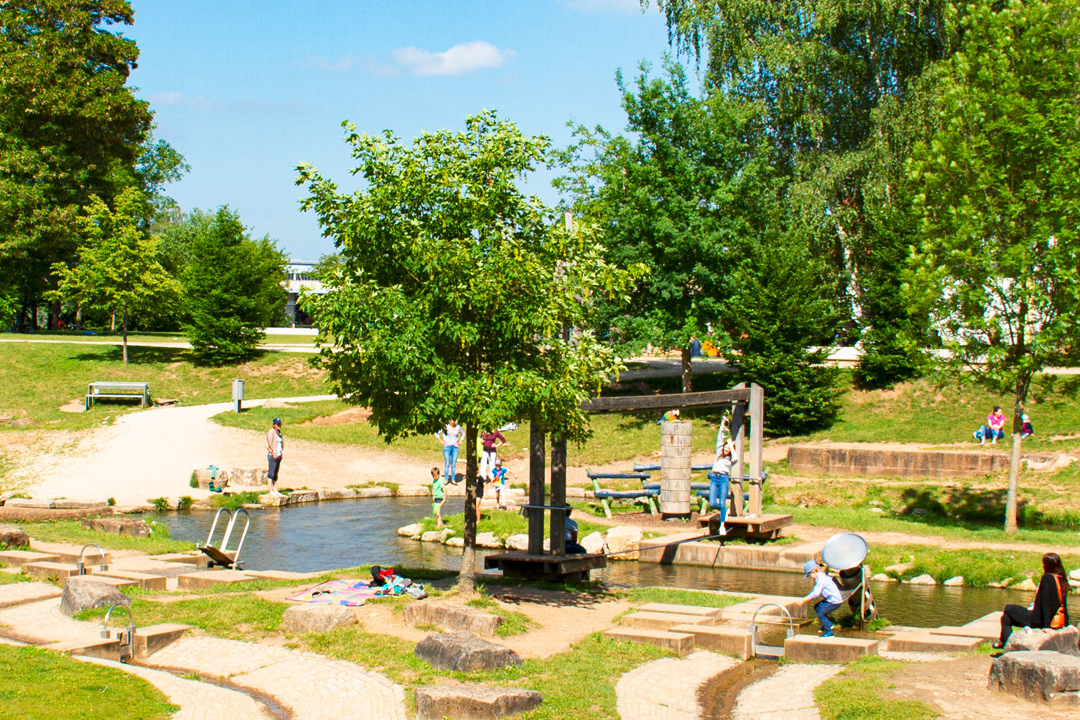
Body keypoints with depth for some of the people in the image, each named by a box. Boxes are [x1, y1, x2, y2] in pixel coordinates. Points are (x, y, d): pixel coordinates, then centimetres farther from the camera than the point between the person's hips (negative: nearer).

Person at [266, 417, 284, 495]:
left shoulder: (279, 433, 15)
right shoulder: (271, 432, -11)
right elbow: (268, 445, -16)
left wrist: (281, 453, 12)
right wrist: (273, 453, -16)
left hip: (278, 455, 9)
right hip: (272, 455, -9)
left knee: (275, 473, 11)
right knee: (271, 473, -7)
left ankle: (275, 490, 14)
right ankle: (271, 491, -8)